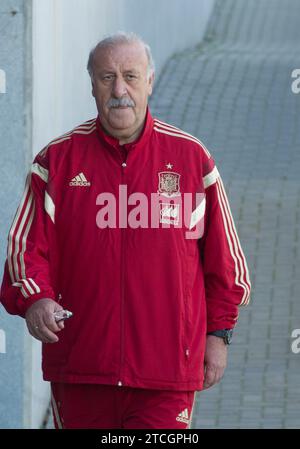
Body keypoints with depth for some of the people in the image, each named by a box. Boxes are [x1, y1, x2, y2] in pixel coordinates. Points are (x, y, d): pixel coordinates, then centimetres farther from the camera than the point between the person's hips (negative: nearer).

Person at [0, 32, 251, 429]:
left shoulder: (191, 157, 4)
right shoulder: (58, 160, 5)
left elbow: (223, 256, 11)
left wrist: (218, 333, 9)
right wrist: (34, 299, -19)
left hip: (166, 370, -1)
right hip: (80, 369, 1)